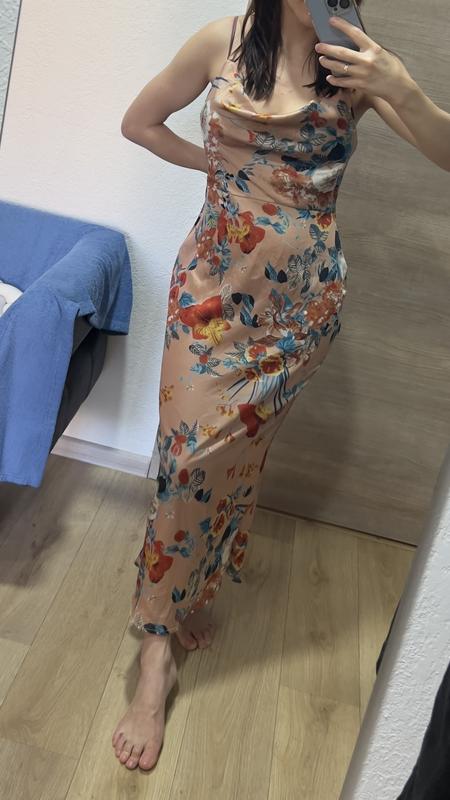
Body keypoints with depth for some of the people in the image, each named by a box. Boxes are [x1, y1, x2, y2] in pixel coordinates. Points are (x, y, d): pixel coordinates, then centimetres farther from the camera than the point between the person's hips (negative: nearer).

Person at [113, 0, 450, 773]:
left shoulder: (357, 66, 1)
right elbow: (138, 122, 10)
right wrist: (218, 163, 0)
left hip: (303, 299, 1)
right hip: (214, 282, 0)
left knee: (235, 449, 8)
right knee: (191, 450, -5)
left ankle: (195, 586, 33)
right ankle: (157, 654, 7)